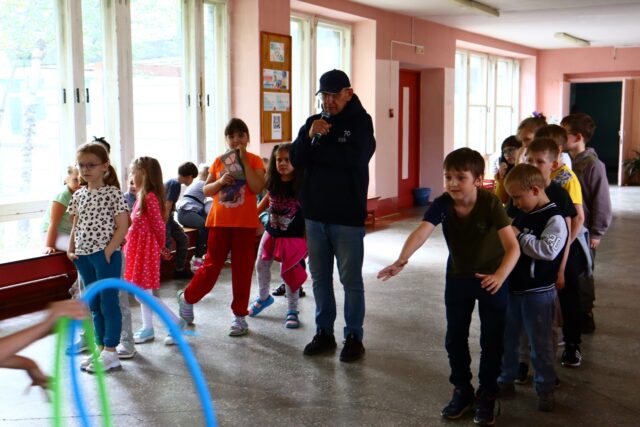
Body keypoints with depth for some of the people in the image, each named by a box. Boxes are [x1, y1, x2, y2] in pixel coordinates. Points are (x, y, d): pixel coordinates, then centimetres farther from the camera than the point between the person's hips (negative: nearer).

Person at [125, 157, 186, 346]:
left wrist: (160, 247, -1)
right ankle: (148, 329, 25)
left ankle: (176, 324, 2)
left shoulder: (150, 198, -19)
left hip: (145, 250, -9)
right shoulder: (142, 197, 10)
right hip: (138, 249, 9)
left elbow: (159, 226, -15)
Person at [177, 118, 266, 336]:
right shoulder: (219, 161, 8)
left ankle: (240, 315, 15)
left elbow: (257, 188, -14)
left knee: (242, 269, 4)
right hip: (220, 222, 1)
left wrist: (244, 160, -15)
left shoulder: (254, 161, 0)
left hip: (245, 223, -1)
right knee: (211, 265, 3)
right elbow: (206, 190, 9)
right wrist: (220, 181, -10)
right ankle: (187, 297, 25)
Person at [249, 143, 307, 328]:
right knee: (261, 265, 16)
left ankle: (292, 310, 17)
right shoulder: (273, 183, -3)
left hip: (293, 237, -6)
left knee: (290, 273, 0)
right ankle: (263, 297, 42)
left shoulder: (301, 185, -18)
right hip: (271, 232, 6)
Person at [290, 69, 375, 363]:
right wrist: (309, 135, -16)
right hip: (315, 214, 5)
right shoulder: (312, 122, 10)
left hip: (347, 216, -5)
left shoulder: (360, 122, -3)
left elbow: (355, 158, -20)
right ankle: (324, 332, 23)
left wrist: (316, 149, -9)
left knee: (351, 280, 2)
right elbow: (296, 161, 1)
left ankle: (354, 337, 13)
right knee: (319, 277, 12)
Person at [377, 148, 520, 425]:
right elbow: (421, 232, -36)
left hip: (492, 278, -3)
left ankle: (486, 396, 20)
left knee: (491, 339, 3)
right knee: (455, 338, 8)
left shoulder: (490, 203, -28)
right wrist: (401, 261, -54)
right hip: (457, 277, 3)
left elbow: (513, 246, -36)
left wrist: (500, 275, -54)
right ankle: (462, 391, 26)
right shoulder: (442, 204, -21)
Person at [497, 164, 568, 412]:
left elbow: (549, 250, -29)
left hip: (538, 292, -7)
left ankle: (545, 390, 21)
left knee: (540, 344, 5)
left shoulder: (555, 218, -15)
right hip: (513, 287, 7)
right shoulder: (522, 214, 7)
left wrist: (519, 236, -21)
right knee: (506, 338, 18)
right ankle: (506, 379, 34)